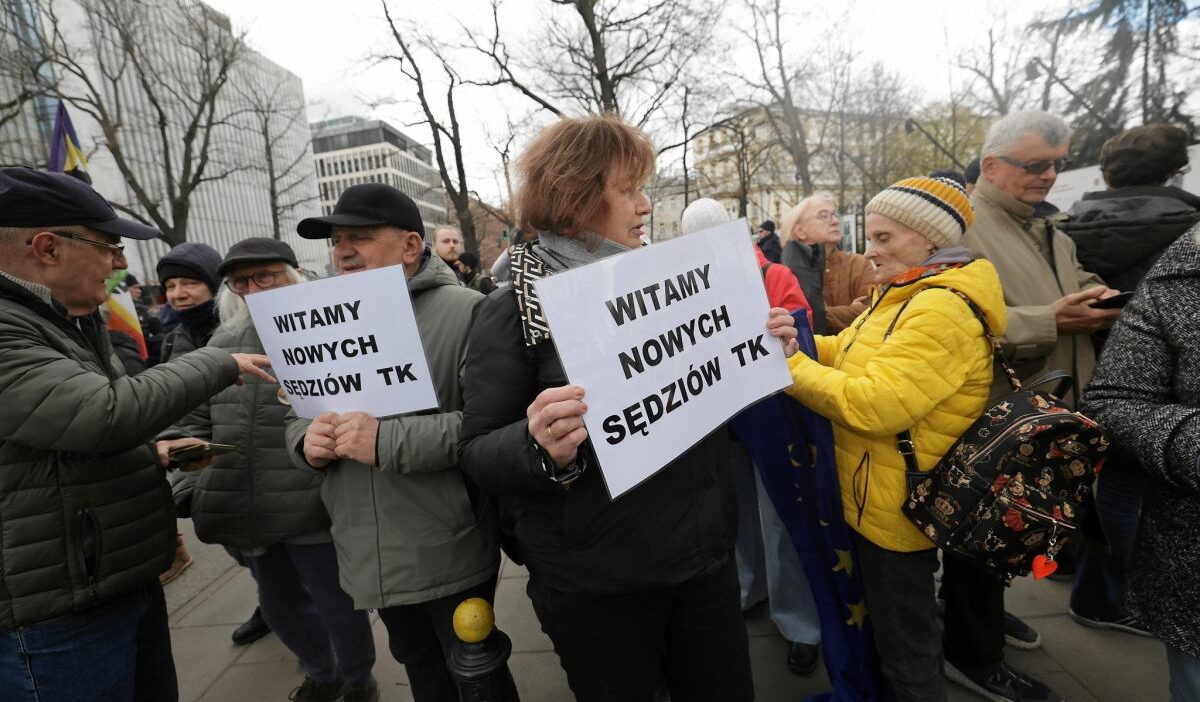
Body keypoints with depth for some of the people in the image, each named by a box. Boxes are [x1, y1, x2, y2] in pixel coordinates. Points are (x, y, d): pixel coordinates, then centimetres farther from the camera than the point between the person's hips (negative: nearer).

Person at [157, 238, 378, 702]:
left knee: (337, 605, 11)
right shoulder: (221, 344, 10)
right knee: (279, 607, 24)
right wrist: (177, 441, -4)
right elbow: (197, 416, 15)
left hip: (312, 509, -6)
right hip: (245, 511, 7)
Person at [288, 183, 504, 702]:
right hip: (372, 557, 7)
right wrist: (306, 441, -9)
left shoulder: (465, 312, -15)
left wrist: (388, 442, -27)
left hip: (451, 556, -6)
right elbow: (298, 417, 14)